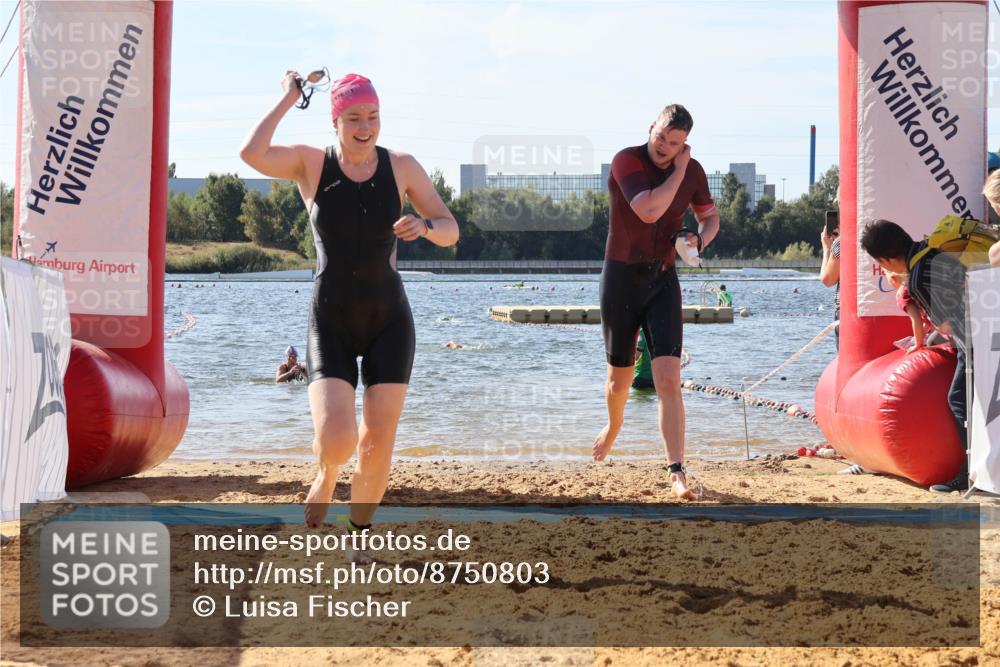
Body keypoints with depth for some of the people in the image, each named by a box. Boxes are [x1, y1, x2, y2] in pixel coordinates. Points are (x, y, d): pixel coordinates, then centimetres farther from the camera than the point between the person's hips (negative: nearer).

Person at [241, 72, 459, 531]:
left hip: (388, 320, 2)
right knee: (335, 441, -16)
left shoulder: (402, 167, 3)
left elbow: (450, 231, 6)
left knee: (378, 443, -2)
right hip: (331, 323, -2)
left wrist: (424, 226, -16)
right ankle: (326, 475, 23)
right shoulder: (310, 164, -2)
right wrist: (288, 100, -12)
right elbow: (252, 154, -21)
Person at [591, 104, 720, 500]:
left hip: (662, 281, 2)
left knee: (668, 379, -14)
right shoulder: (626, 161, -14)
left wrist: (700, 239, -5)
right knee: (620, 378, 14)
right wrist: (678, 171, -20)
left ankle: (677, 473, -17)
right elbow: (649, 211, -29)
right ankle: (614, 426, 48)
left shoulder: (693, 171, 0)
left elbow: (710, 216, 17)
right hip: (621, 278, -2)